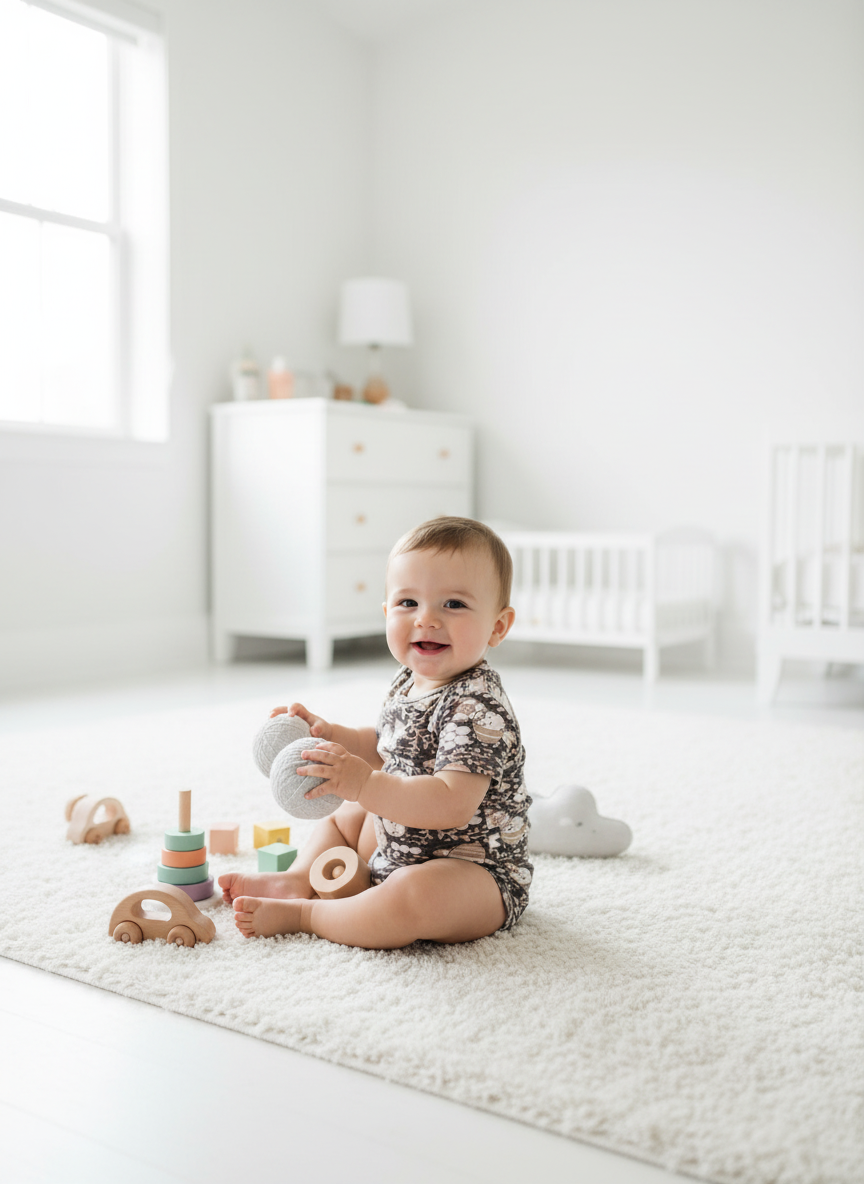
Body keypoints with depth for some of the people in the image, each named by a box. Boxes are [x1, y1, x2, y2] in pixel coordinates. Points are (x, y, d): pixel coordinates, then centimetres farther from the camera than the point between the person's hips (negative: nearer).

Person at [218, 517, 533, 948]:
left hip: (479, 872, -10)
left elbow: (453, 804, -37)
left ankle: (299, 915, -18)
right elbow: (387, 749, 20)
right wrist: (328, 734, 5)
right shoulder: (411, 682, 2)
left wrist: (363, 785, -40)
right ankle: (297, 881, 5)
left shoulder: (477, 706, -27)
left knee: (412, 898, -38)